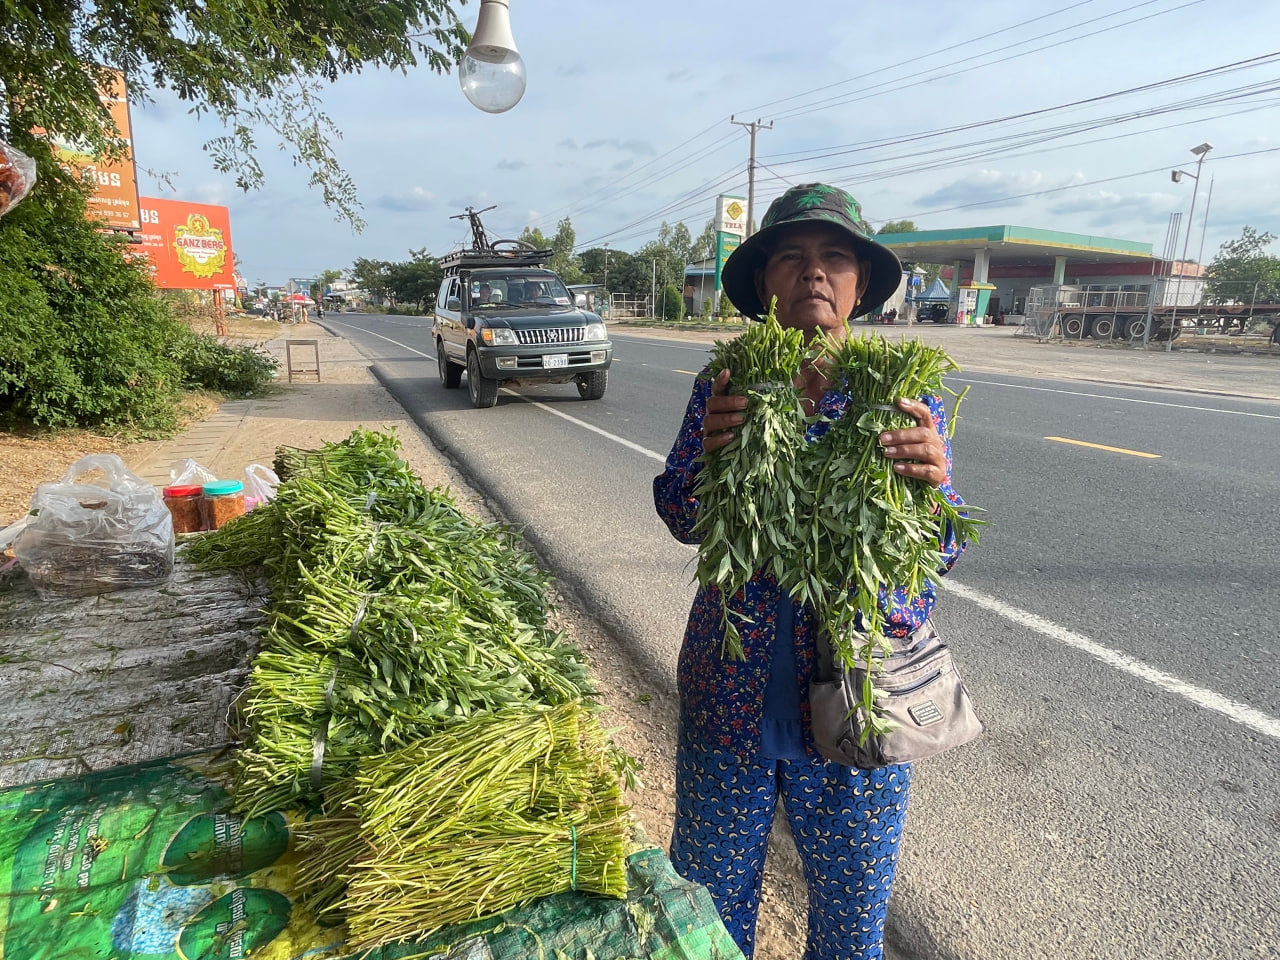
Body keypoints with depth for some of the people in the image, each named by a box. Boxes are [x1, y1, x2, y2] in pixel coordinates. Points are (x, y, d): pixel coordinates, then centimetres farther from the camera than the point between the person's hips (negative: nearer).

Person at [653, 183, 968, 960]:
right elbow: (681, 519, -6)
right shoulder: (723, 386, -2)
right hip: (729, 691, 1)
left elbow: (944, 551, -6)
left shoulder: (905, 392, -5)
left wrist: (933, 485, -28)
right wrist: (710, 453, -26)